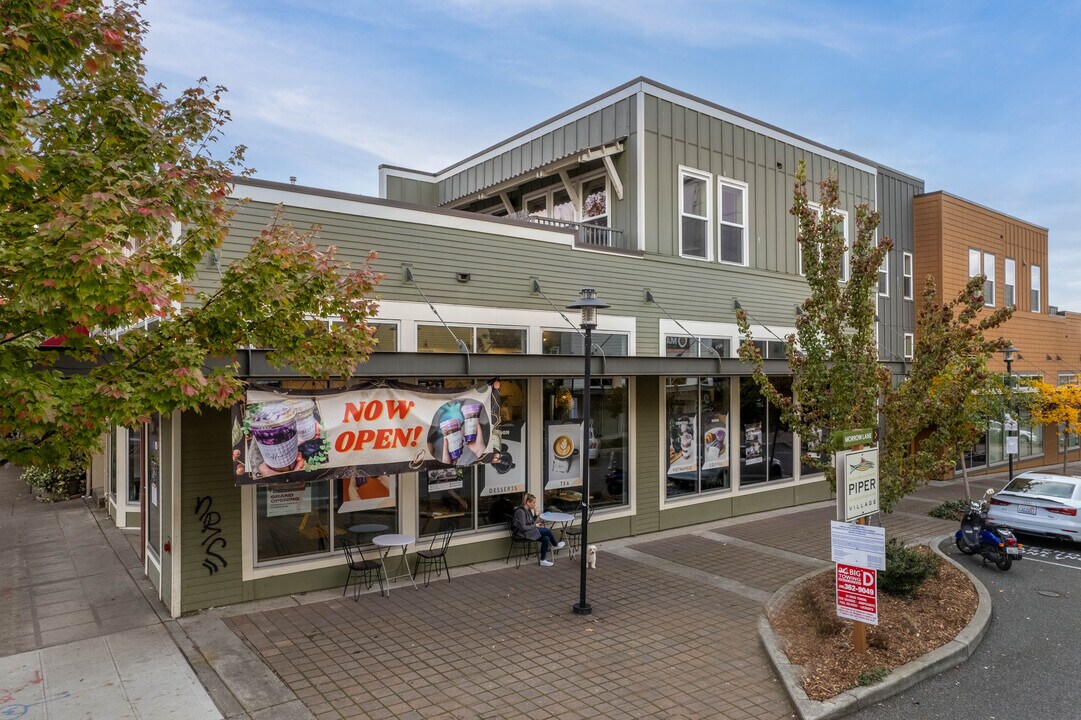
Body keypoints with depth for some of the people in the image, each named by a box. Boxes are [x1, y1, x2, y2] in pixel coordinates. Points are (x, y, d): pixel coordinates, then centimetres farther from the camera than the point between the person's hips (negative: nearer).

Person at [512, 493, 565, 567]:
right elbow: (523, 527, -22)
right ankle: (555, 545, 13)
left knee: (546, 538, -9)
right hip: (523, 533, -9)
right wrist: (535, 526, -13)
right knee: (547, 530, -13)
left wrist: (535, 513, 0)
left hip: (529, 531, 9)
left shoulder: (528, 510, 7)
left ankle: (543, 560, 1)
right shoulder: (521, 511, -21)